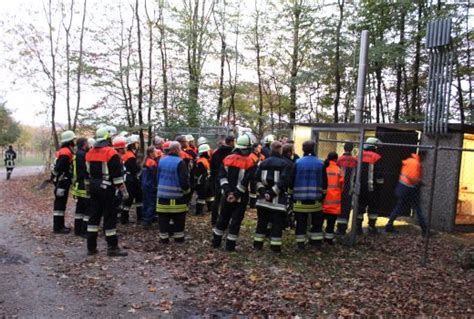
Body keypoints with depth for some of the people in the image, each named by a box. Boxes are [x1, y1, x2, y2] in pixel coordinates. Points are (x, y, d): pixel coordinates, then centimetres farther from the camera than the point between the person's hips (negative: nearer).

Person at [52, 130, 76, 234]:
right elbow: (59, 169, -24)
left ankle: (60, 225, 24)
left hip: (61, 182, 10)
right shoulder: (66, 153, -18)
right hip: (62, 183, -10)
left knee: (61, 204, 15)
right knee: (60, 204, -4)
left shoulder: (64, 151, 15)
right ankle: (57, 227, 1)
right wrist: (59, 185, -23)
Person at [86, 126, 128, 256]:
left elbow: (88, 173, 16)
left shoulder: (90, 153, 10)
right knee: (110, 217, -3)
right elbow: (117, 175, -15)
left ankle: (91, 247, 15)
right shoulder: (111, 153, -13)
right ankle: (112, 247, 1)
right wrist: (123, 190, -9)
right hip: (107, 189, -7)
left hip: (94, 188, 7)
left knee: (94, 215, 12)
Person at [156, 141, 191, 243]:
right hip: (177, 196, -5)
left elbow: (157, 177, 16)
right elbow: (184, 180, -17)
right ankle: (179, 237, 14)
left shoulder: (161, 161, 6)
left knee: (163, 217, 10)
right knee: (179, 218, 9)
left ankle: (163, 238, 14)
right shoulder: (180, 162, -14)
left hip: (162, 195, 5)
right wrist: (187, 192, -2)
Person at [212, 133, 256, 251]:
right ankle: (230, 245, 8)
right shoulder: (250, 163, -12)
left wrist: (228, 191, -8)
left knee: (223, 218, 17)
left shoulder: (227, 159, 1)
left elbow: (222, 177, -5)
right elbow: (245, 182, -17)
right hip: (241, 197, -4)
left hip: (227, 196, 4)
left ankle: (216, 242, 26)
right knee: (236, 220, 5)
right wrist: (236, 194, -12)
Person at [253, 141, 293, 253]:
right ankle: (275, 246, 4)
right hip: (278, 199, -4)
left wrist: (262, 190, -4)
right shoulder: (286, 163, -5)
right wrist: (273, 192, -12)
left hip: (264, 198, 4)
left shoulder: (263, 162, 9)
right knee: (277, 223, 3)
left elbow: (257, 178, 1)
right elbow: (284, 181, -15)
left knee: (262, 221, 15)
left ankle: (258, 244, 21)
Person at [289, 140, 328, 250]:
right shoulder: (320, 163, -1)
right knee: (317, 221, 17)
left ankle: (300, 243, 10)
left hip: (300, 199, -1)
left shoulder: (298, 163, -6)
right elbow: (324, 183, 3)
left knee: (301, 222, 6)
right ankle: (316, 240, 22)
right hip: (315, 199, 1)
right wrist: (322, 195, 14)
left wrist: (291, 194, 9)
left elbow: (292, 181, -2)